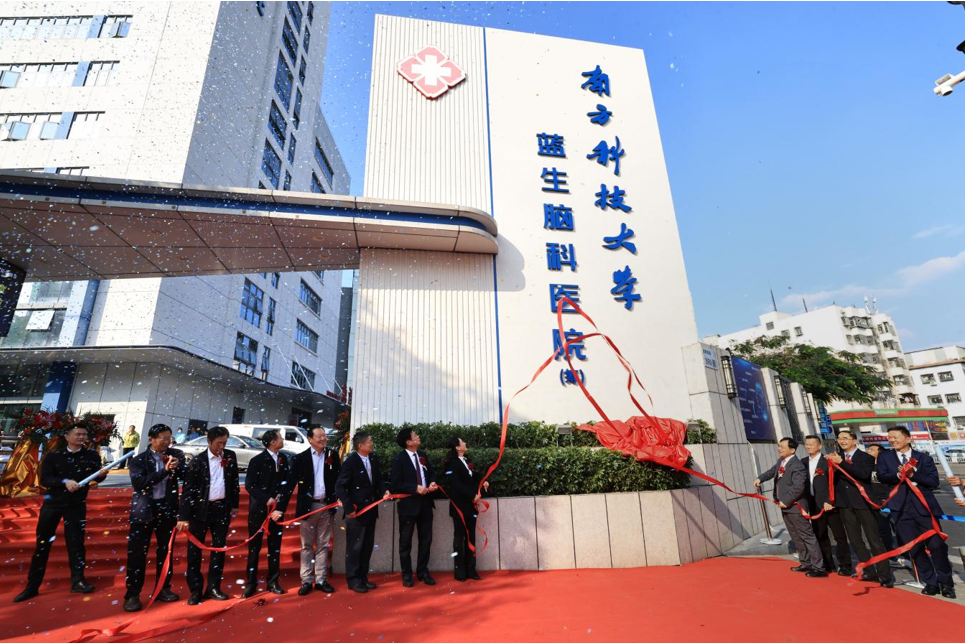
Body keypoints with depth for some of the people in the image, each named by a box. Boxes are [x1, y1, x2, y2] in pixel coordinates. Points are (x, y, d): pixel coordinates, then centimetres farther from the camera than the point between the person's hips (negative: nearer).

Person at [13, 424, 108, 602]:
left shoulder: (91, 456, 0)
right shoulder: (53, 456, 0)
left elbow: (95, 477, -6)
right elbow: (44, 479, -8)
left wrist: (101, 474, -29)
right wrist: (64, 482, -25)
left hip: (76, 505, -1)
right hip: (52, 503, 1)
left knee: (76, 542, 2)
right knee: (42, 543, 8)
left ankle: (77, 581, 8)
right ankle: (32, 586, 21)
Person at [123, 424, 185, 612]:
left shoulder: (175, 455, 1)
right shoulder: (139, 460, -4)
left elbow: (186, 476, -2)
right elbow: (138, 483, -17)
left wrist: (178, 466, -22)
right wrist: (164, 470, -26)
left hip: (167, 508, 2)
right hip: (144, 509, -2)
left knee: (165, 550, 10)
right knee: (137, 553, 0)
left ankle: (163, 589, 22)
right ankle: (132, 594, 14)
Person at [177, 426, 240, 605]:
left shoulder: (231, 456, 1)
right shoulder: (198, 460, -8)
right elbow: (188, 489, -8)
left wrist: (235, 505, 8)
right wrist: (184, 517, -11)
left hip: (222, 509, 3)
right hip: (201, 509, -2)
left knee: (219, 548, 9)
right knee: (194, 549, 5)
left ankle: (213, 587, 22)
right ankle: (195, 590, 19)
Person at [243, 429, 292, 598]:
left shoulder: (283, 459, 4)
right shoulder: (257, 460, -8)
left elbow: (287, 484, 3)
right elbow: (249, 485, -11)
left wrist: (281, 507, -7)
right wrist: (266, 499, -15)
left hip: (277, 508, 4)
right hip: (258, 509, -4)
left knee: (275, 546, 9)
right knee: (254, 547, 6)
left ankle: (273, 582, 20)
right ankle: (251, 583, 19)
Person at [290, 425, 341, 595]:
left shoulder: (333, 455, 1)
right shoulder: (300, 458, -4)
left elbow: (339, 478, 0)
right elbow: (292, 482, -7)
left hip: (327, 506, 2)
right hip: (308, 506, -1)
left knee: (323, 545, 11)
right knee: (307, 545, 10)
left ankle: (321, 580, 21)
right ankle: (306, 581, 21)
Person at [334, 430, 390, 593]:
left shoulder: (374, 458, 1)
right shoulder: (350, 462, -18)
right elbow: (339, 486, -18)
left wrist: (384, 490, -6)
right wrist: (348, 508, -20)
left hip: (371, 509, 7)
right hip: (356, 510, -7)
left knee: (368, 545, 16)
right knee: (354, 547, 6)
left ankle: (363, 577, 30)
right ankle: (353, 580, 22)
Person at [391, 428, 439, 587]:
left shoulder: (422, 455, 5)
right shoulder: (399, 459, -13)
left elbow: (431, 473, 15)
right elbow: (396, 484, -17)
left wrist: (432, 483, -6)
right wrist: (415, 488, -23)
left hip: (425, 502, 6)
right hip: (408, 503, -5)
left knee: (426, 538, 13)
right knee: (405, 541, 10)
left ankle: (422, 571, 29)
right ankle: (407, 575, 26)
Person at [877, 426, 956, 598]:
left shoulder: (924, 458, 5)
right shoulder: (884, 457, 7)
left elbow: (934, 482, -4)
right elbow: (882, 476, -7)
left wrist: (913, 475, -17)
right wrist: (897, 475, -25)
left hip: (924, 507, -1)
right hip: (902, 509, 1)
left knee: (937, 545, 1)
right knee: (914, 548, 5)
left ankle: (946, 583, 20)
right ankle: (930, 582, 19)